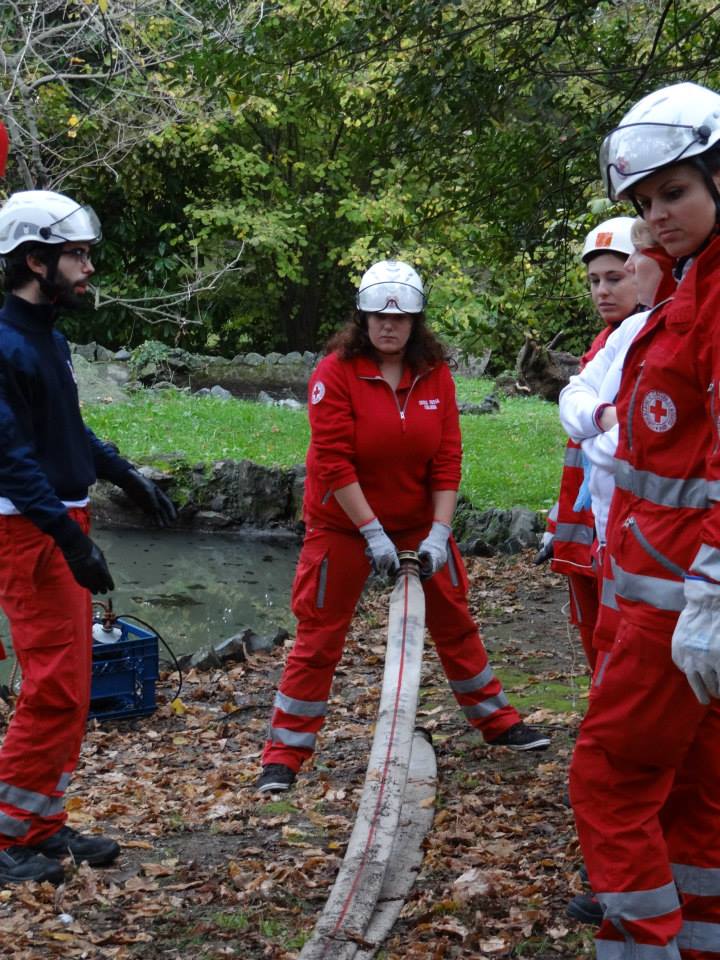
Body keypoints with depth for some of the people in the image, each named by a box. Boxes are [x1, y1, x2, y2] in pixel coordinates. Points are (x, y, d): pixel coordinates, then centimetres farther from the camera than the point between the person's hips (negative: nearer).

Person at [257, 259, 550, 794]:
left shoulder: (436, 374, -4)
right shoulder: (335, 373, -15)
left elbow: (447, 459, -5)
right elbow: (333, 463, -19)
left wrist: (439, 533, -13)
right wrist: (373, 533, -21)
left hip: (418, 523, 4)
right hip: (343, 524, -4)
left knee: (455, 622, 13)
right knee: (319, 636, -1)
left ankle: (497, 721, 31)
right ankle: (285, 754, 7)